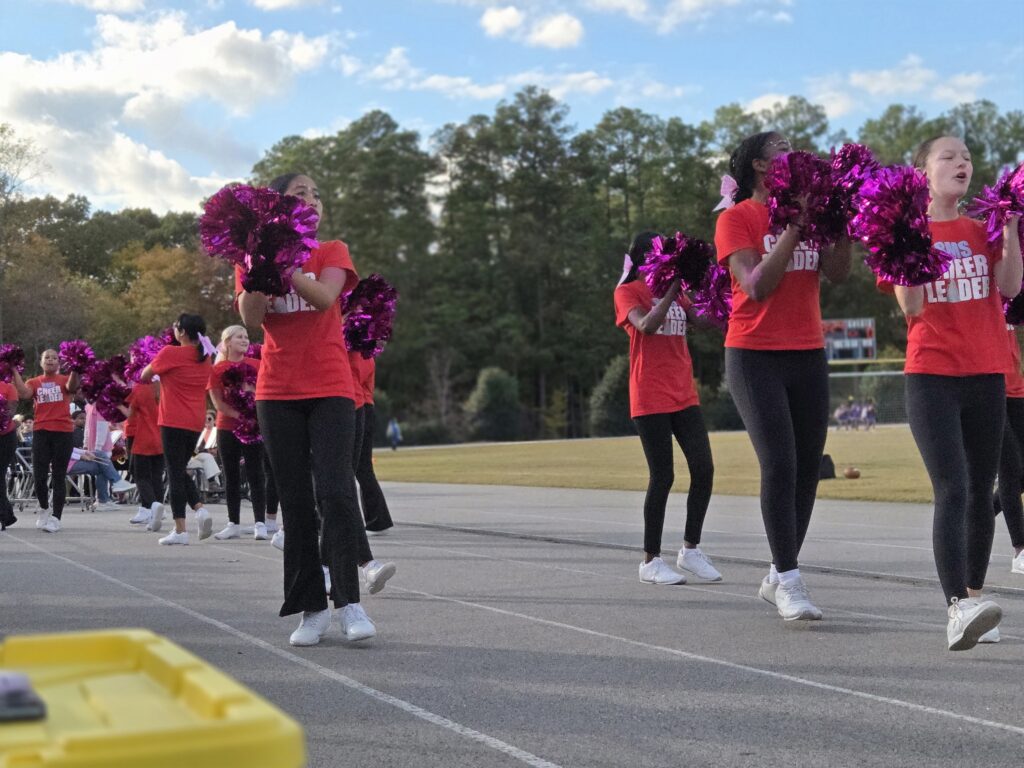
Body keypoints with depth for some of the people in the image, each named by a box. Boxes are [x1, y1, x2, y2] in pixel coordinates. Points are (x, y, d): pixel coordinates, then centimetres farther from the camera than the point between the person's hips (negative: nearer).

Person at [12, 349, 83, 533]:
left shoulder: (65, 380, 7)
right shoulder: (34, 382, 12)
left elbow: (72, 387, -16)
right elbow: (24, 393, -9)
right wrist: (14, 371, -10)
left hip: (63, 432, -2)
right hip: (41, 432, 2)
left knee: (59, 476, 1)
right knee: (39, 475, -2)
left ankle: (56, 517, 4)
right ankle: (44, 509, 24)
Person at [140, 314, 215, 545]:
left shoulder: (170, 353, -11)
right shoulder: (204, 356, 8)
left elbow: (145, 375, 3)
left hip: (174, 421, -6)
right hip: (196, 422, 6)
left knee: (175, 472, -2)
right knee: (181, 470, 19)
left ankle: (180, 530, -3)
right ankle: (200, 509, -3)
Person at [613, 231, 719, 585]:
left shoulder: (676, 290, 17)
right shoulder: (628, 291, -2)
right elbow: (646, 325, -19)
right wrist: (672, 288, -19)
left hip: (684, 394, 6)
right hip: (650, 399, -6)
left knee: (704, 469, -1)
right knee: (663, 476, -5)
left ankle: (691, 550, 13)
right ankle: (651, 560, 6)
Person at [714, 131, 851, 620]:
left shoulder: (809, 210, 12)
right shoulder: (736, 218, -4)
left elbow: (838, 273, -1)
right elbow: (757, 286, -15)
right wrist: (794, 226, -16)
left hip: (808, 356, 6)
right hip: (755, 356, -6)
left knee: (808, 467, 5)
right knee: (779, 464, -13)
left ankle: (778, 577, 17)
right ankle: (789, 581, -7)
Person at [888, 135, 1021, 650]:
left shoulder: (981, 229, 11)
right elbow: (911, 306, -11)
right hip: (932, 376, -4)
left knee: (980, 491, 9)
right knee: (953, 490, -18)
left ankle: (973, 597, 20)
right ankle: (957, 609, -24)